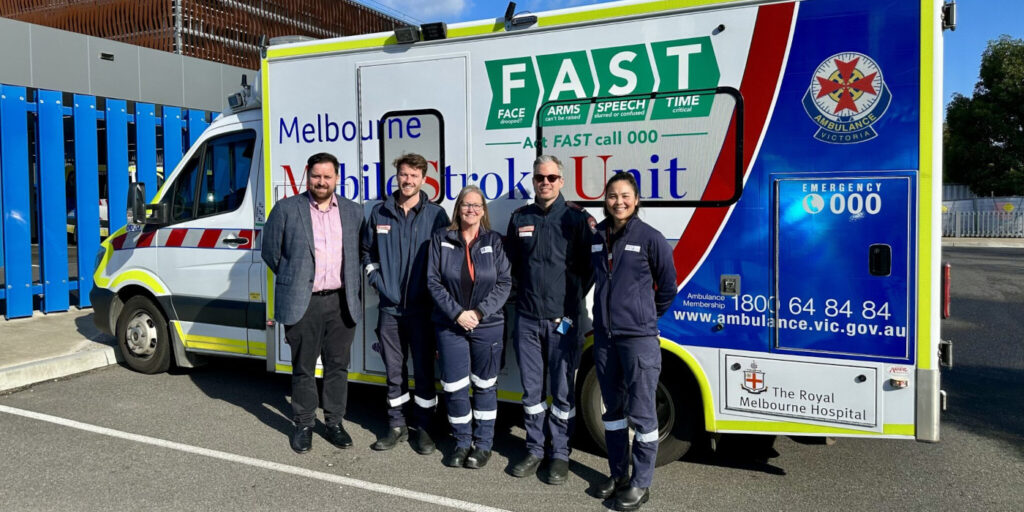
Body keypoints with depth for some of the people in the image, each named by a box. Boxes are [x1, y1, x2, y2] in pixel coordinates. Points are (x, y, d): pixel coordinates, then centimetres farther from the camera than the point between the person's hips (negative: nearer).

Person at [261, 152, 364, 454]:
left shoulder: (353, 212, 8)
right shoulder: (286, 209, 0)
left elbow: (361, 253, 15)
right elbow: (271, 252, 4)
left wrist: (352, 287, 9)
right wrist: (293, 281, 7)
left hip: (342, 302, 3)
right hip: (302, 303, -2)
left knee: (338, 365, 10)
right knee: (303, 367, 7)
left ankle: (334, 423, 24)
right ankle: (303, 425, 21)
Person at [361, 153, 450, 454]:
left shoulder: (436, 215, -1)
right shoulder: (379, 213, 6)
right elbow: (367, 251, 16)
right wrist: (376, 280, 5)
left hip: (423, 307, -2)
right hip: (390, 306, 2)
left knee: (424, 370, 4)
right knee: (394, 371, 11)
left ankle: (422, 427, 18)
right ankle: (396, 426, 24)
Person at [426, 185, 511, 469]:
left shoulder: (494, 241, 0)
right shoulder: (441, 239, 1)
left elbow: (504, 283, -3)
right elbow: (433, 281, -2)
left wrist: (479, 312, -13)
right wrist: (457, 313, -11)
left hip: (488, 326, 0)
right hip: (450, 326, 0)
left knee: (484, 385, 10)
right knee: (455, 388, 3)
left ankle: (483, 443, 24)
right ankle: (462, 442, 22)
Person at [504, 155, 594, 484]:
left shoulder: (576, 218, -4)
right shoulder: (520, 218, 8)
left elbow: (588, 266, -3)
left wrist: (572, 305, -4)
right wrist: (526, 293, 9)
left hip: (563, 320, -3)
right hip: (527, 318, 4)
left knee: (562, 391, 4)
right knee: (532, 389, 11)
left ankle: (560, 454, 17)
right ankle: (535, 449, 25)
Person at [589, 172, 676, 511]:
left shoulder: (650, 238, -7)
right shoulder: (597, 237, 8)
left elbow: (667, 286, 1)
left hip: (639, 337, -5)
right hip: (604, 336, 6)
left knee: (641, 412, 0)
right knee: (613, 408, 15)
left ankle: (640, 484, 13)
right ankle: (618, 474, 29)